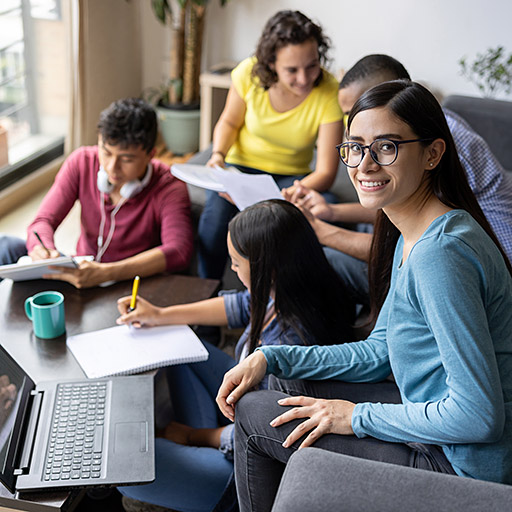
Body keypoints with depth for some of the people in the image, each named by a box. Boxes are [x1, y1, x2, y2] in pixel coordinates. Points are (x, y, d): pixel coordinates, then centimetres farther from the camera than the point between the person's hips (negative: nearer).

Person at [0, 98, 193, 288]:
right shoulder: (82, 162, -6)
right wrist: (41, 251, -34)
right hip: (82, 272, 4)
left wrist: (106, 273, -45)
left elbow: (179, 252, -34)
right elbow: (43, 221, -8)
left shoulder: (170, 189, -19)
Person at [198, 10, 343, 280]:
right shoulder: (249, 73, -15)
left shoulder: (329, 93, -19)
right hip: (241, 165, 1)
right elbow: (229, 122, 5)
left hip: (291, 176, -1)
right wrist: (219, 154, -16)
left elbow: (326, 172, -19)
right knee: (215, 217, -30)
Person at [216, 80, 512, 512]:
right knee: (287, 385, 17)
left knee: (255, 416, -3)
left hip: (462, 466, -9)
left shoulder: (440, 253, -28)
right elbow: (380, 352, 10)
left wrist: (358, 417, -16)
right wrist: (271, 358, 2)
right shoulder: (411, 236, 3)